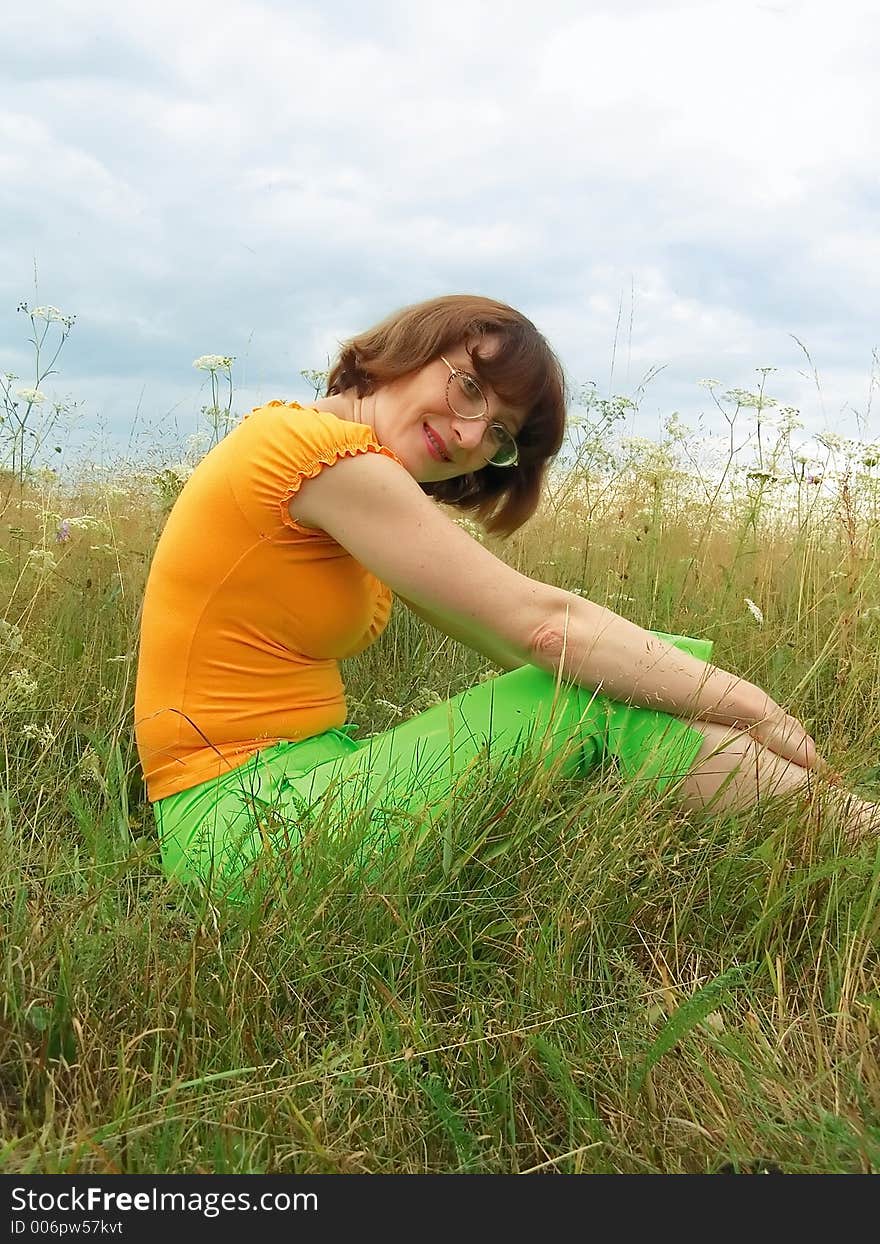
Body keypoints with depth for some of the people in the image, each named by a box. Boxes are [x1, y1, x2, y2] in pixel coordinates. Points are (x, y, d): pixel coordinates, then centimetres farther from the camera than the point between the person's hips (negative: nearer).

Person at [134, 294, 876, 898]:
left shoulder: (366, 490, 13)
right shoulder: (324, 448, -17)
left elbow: (506, 636, 8)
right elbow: (540, 624, -20)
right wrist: (760, 712, -12)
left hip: (300, 783, 8)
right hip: (243, 826, -8)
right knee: (600, 696, -17)